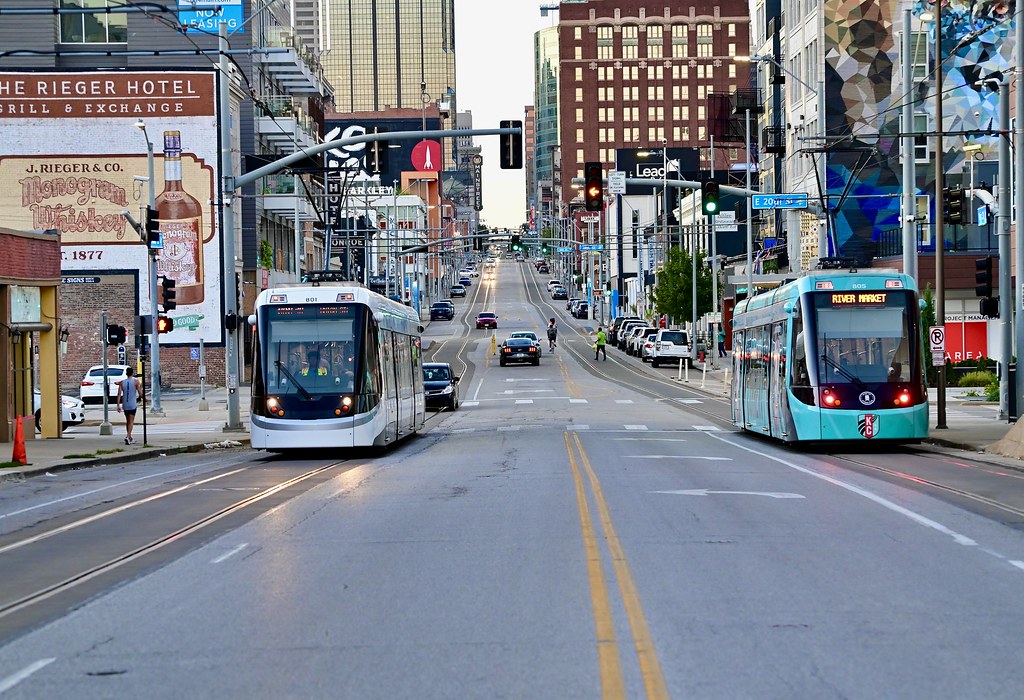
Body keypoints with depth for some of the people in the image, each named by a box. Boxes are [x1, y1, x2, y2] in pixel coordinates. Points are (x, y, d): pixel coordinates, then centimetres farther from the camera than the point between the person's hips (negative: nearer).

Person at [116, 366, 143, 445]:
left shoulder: (122, 382, 2)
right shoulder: (136, 381, -6)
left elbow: (119, 394, -4)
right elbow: (140, 393, -9)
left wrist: (118, 405, -3)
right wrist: (141, 387, 12)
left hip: (125, 405, 3)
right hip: (132, 405, -3)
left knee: (127, 421, 17)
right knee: (131, 421, -3)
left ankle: (130, 438, 27)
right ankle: (128, 436, -22)